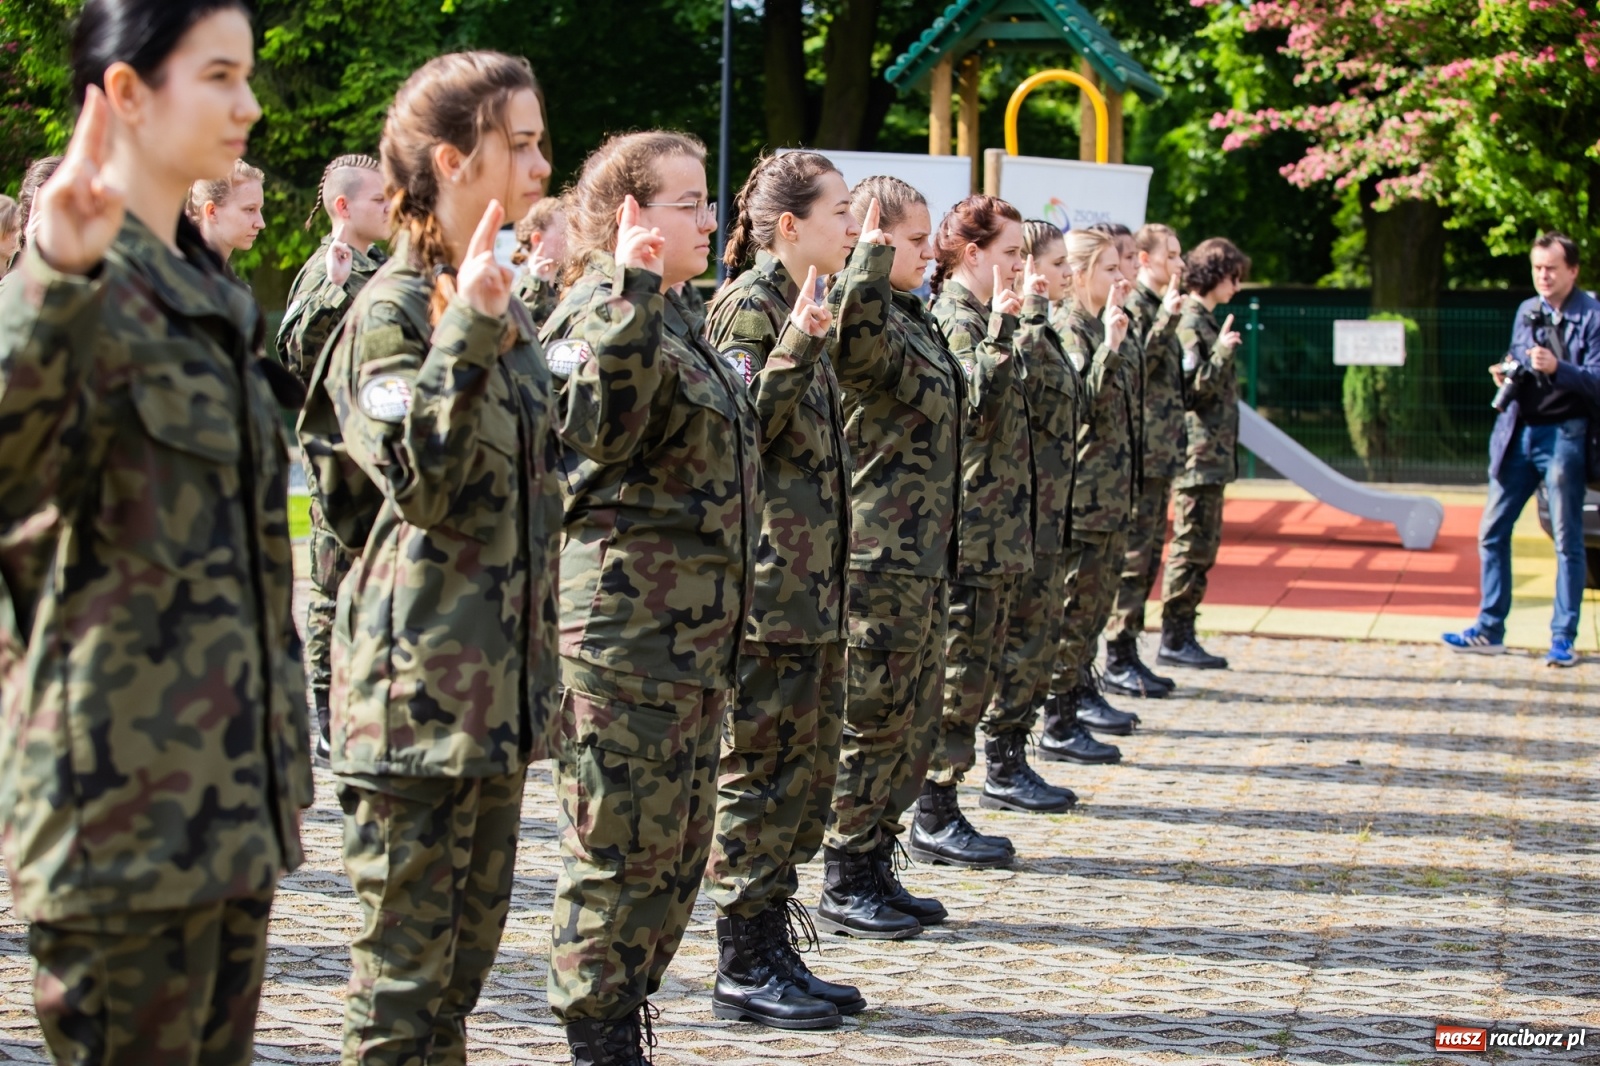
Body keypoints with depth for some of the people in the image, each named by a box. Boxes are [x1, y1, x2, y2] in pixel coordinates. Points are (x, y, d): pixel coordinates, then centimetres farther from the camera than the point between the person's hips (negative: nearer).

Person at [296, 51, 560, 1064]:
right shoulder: (396, 308, -12)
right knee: (407, 948, -2)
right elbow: (421, 481, -24)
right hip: (424, 677, -9)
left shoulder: (501, 301, 13)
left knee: (472, 937, 14)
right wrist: (467, 333, -30)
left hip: (500, 673, 9)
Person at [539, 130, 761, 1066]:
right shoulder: (601, 313, -12)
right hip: (627, 630, -10)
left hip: (695, 637, 10)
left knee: (678, 849, 14)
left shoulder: (674, 321, 17)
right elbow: (599, 428, -33)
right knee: (622, 849, -2)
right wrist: (629, 295, -37)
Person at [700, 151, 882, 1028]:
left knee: (808, 764, 12)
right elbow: (745, 424, -20)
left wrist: (872, 259, 30)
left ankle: (773, 951, 20)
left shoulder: (800, 305, 15)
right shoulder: (748, 305, -12)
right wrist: (796, 347, -29)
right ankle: (743, 969, 5)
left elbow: (857, 339, 36)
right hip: (766, 574, -10)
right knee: (762, 765, -3)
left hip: (811, 577, 10)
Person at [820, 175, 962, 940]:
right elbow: (858, 336, -40)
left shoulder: (913, 318, 16)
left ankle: (877, 868, 22)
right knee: (870, 719, -2)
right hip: (879, 554, -10)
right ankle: (845, 884, 7)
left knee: (915, 718, 14)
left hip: (923, 553, 10)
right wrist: (873, 250, -34)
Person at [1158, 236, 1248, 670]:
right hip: (1197, 453, -10)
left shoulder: (1205, 321, 17)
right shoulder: (1189, 322, -13)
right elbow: (1192, 389, -19)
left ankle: (1182, 635, 16)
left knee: (1203, 546, 11)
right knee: (1192, 546, -6)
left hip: (1213, 455, 10)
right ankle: (1174, 641, -2)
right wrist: (1222, 353, -25)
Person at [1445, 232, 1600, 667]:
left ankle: (1563, 639, 7)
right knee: (1492, 531, 7)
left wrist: (1557, 368, -27)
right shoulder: (1527, 311, 13)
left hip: (1564, 435, -6)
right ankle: (1489, 630, 16)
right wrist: (1507, 374, 0)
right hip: (1519, 432, 6)